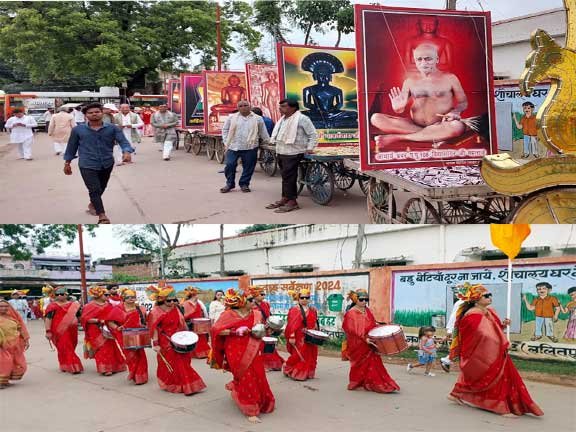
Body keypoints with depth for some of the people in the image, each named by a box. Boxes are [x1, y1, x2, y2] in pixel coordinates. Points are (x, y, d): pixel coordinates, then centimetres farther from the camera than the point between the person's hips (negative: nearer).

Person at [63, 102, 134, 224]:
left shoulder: (112, 128, -1)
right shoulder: (78, 130, 1)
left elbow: (123, 141, -10)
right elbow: (71, 146, 10)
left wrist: (127, 152, -31)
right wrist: (67, 163, 13)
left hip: (107, 164, 3)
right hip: (87, 165, -3)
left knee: (102, 188, 20)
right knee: (94, 190, -12)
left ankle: (92, 204, 47)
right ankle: (102, 216, -14)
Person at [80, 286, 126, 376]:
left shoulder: (108, 305, 10)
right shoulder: (90, 306, -9)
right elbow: (85, 319, -16)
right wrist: (99, 321, -23)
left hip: (107, 331, 6)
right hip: (97, 332, -6)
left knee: (111, 348, 6)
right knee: (102, 350, -6)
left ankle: (112, 367, 15)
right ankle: (104, 369, -2)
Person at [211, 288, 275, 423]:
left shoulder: (255, 314, 5)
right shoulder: (228, 314, -9)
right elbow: (216, 330, -15)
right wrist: (235, 332, -22)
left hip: (252, 351, 5)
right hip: (236, 351, -5)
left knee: (258, 377, 10)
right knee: (247, 379, -4)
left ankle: (234, 387, 39)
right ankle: (251, 410, 8)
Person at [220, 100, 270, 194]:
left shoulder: (257, 119, 4)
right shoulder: (232, 118, 5)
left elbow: (263, 132, 11)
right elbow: (225, 130, 10)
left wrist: (268, 142, 11)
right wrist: (226, 142, 3)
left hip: (250, 148, 0)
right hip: (233, 147, 0)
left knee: (248, 167, 4)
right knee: (230, 165, -1)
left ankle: (244, 184, 20)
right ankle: (229, 184, 15)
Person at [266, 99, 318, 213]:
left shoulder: (301, 119, -11)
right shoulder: (283, 119, 15)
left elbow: (313, 134, -8)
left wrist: (309, 148, -12)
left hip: (292, 153, -9)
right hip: (281, 152, 9)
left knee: (289, 177, -10)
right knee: (285, 177, 13)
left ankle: (292, 202, -6)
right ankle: (285, 198, 20)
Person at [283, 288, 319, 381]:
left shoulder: (313, 310, 11)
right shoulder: (294, 310, -7)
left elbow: (315, 324, 16)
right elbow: (291, 325, -13)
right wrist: (291, 337, -20)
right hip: (299, 338, -6)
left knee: (310, 356, 9)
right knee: (299, 356, -5)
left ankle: (307, 373, 21)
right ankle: (296, 373, 10)